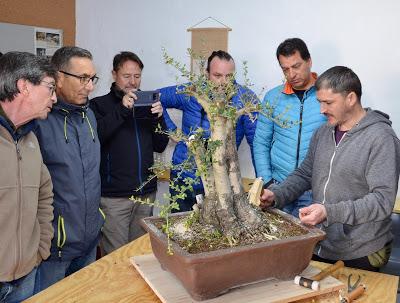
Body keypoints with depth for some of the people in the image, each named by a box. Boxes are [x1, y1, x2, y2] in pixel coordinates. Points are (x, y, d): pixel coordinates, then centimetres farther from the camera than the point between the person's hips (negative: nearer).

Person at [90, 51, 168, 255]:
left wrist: (159, 118, -6)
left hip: (146, 193, 4)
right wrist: (121, 110, -22)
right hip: (114, 195, -4)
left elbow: (160, 146, 10)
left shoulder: (147, 105, 13)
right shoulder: (100, 105, 1)